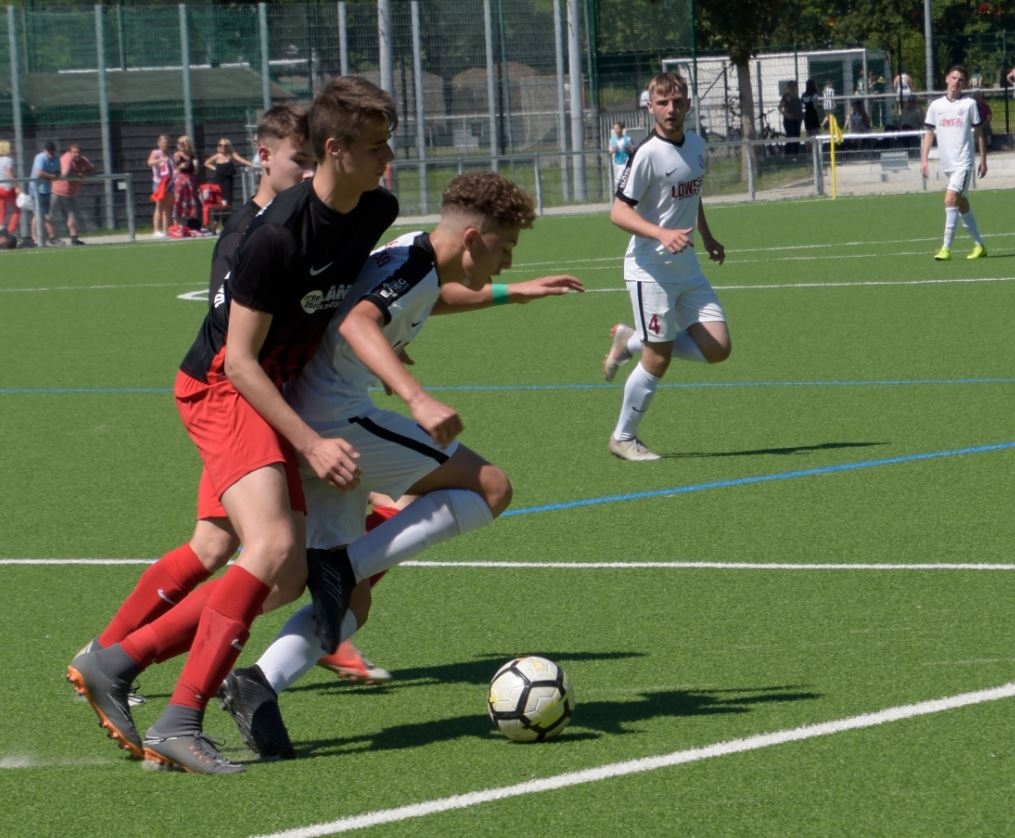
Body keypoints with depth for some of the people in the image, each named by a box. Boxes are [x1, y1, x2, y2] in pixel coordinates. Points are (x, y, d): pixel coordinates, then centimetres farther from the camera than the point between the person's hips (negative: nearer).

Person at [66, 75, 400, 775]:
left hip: (273, 391, 9)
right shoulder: (278, 235, -25)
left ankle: (115, 663, 7)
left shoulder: (378, 211, 0)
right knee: (272, 547, -26)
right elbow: (240, 357, -21)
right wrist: (312, 445, -23)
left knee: (288, 577, 2)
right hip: (222, 387, -9)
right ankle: (182, 721, -24)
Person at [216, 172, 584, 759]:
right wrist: (417, 398, -43)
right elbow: (357, 324, -31)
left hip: (303, 428, 10)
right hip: (336, 417, -10)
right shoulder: (414, 264, -12)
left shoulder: (416, 263, 18)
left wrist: (509, 294, 47)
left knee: (350, 605, 8)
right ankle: (344, 565, -16)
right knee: (490, 489, -8)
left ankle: (260, 684, -12)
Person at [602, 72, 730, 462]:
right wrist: (662, 234, -31)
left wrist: (707, 237, 27)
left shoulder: (696, 145, 7)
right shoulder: (647, 154, -16)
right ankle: (623, 437, 13)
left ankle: (631, 341, 18)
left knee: (717, 349, -1)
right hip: (650, 269, -7)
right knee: (658, 360, -5)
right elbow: (619, 212, -18)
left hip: (687, 268, 7)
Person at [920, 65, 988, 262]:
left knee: (950, 200, -18)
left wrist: (983, 160, 4)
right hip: (947, 163, 5)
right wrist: (924, 159, 1)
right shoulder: (936, 106, 8)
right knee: (962, 205, 11)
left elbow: (978, 134, 5)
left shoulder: (969, 104, 0)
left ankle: (946, 248, -18)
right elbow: (929, 134, 10)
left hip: (964, 162, -5)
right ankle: (979, 245, 23)